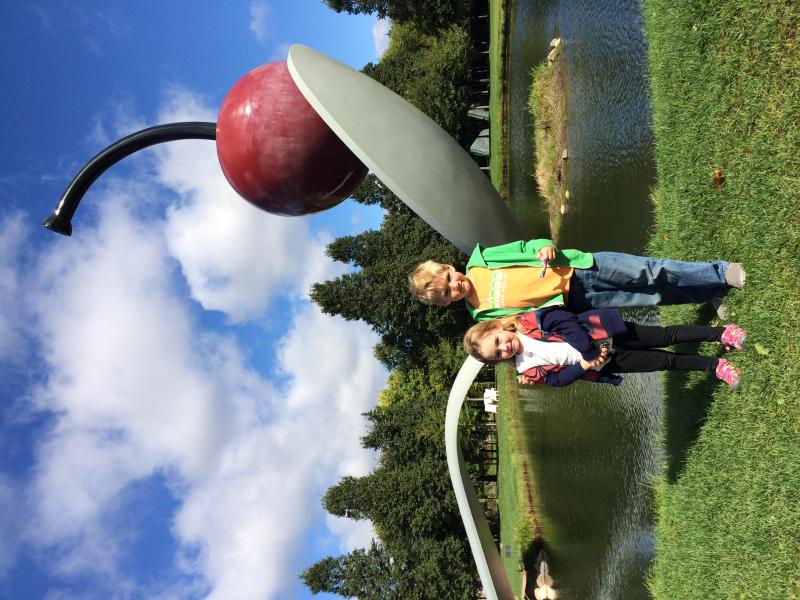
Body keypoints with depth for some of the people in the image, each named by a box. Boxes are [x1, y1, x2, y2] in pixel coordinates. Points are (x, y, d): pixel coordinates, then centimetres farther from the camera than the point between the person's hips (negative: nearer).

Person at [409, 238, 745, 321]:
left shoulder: (479, 260, -4)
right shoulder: (481, 314, -7)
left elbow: (526, 249, 1)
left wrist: (544, 248, -19)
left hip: (575, 269, 1)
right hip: (575, 302, -1)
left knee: (652, 273, -8)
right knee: (655, 299, -5)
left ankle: (720, 274, 10)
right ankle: (715, 294, 12)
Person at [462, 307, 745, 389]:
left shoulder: (529, 322, -13)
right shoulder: (527, 369, -6)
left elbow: (566, 322, -17)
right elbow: (559, 378, -5)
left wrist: (587, 351, -23)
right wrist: (583, 366, -20)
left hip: (606, 333, -1)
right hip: (603, 364, 2)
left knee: (666, 336, 0)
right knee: (666, 362, 1)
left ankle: (720, 333, 18)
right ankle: (714, 365, 18)